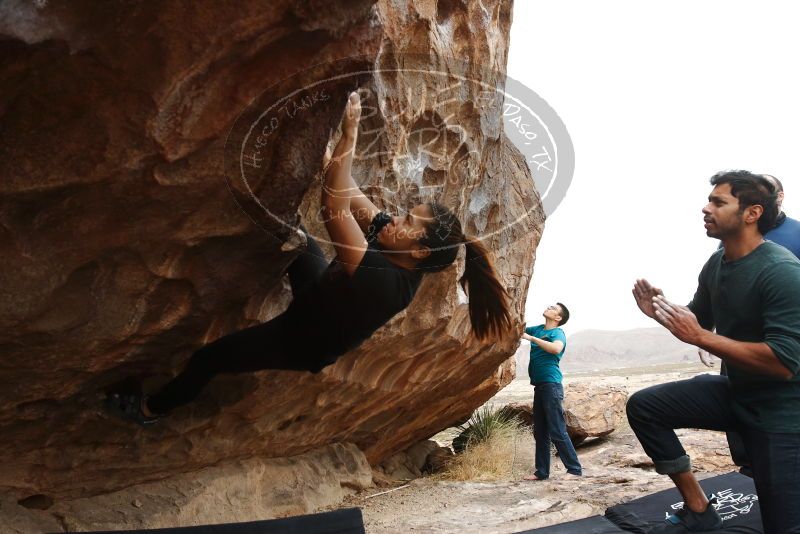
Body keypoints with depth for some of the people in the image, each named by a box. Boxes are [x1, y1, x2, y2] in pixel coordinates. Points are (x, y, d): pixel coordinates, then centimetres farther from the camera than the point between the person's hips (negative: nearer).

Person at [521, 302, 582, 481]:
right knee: (540, 432, 10)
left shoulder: (557, 333, -6)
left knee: (557, 432, -8)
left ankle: (575, 469, -2)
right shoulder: (537, 329, 17)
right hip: (539, 385, 8)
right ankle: (542, 472, 16)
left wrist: (531, 338, -24)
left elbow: (556, 348, -27)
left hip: (551, 384, -8)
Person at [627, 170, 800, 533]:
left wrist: (700, 337, -31)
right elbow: (698, 322, 17)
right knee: (644, 406, -4)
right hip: (734, 392, 8)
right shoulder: (716, 264, 2)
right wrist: (662, 314, -6)